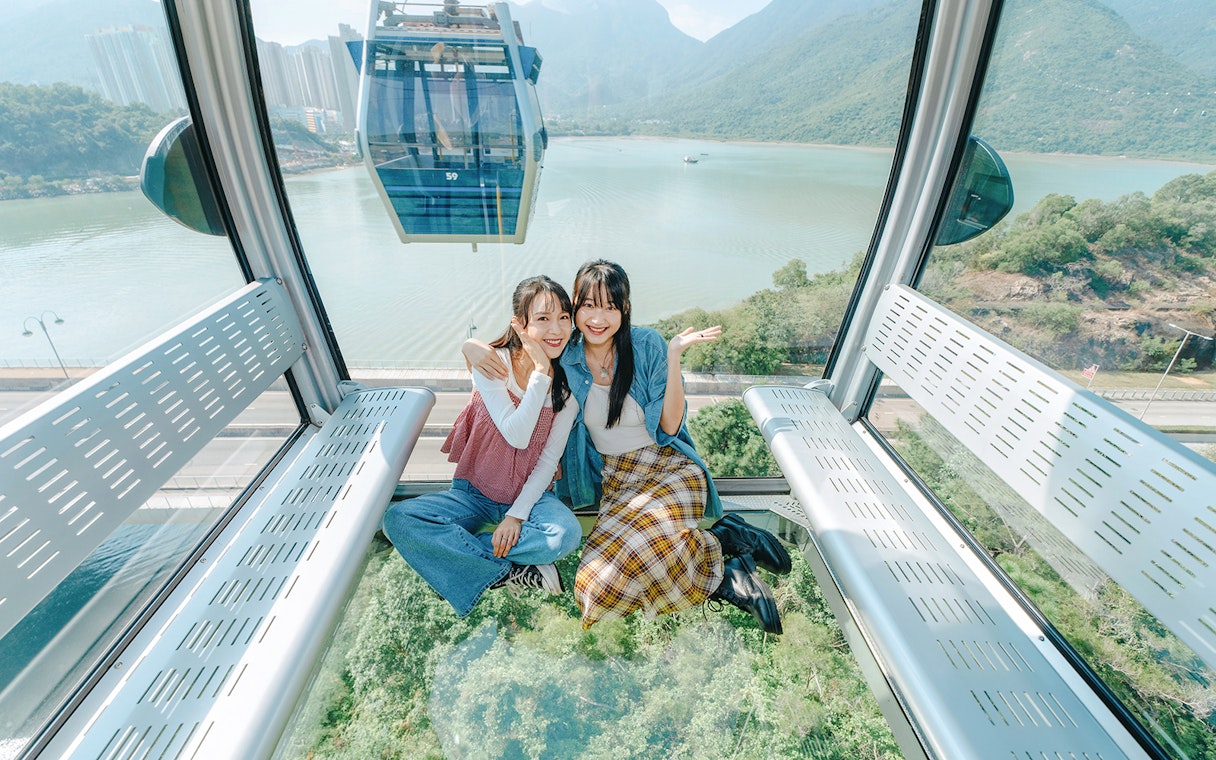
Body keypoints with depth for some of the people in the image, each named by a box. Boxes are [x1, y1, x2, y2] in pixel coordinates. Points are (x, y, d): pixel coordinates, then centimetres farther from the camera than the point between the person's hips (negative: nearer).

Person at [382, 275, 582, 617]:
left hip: (529, 492, 1)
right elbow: (516, 436, -25)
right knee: (397, 518, -23)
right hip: (475, 492, 0)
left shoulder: (569, 383, -8)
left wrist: (517, 514, -16)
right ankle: (509, 573, -16)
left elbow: (549, 459, -7)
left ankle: (451, 549, -13)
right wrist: (541, 371, -27)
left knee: (567, 533, -30)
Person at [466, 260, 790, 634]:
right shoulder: (564, 355, 0)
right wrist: (473, 347, -13)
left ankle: (720, 568, -6)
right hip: (615, 480, 4)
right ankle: (726, 537, -9)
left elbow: (670, 426, -9)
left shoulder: (647, 344, -6)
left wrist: (675, 356, -18)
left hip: (669, 469, -3)